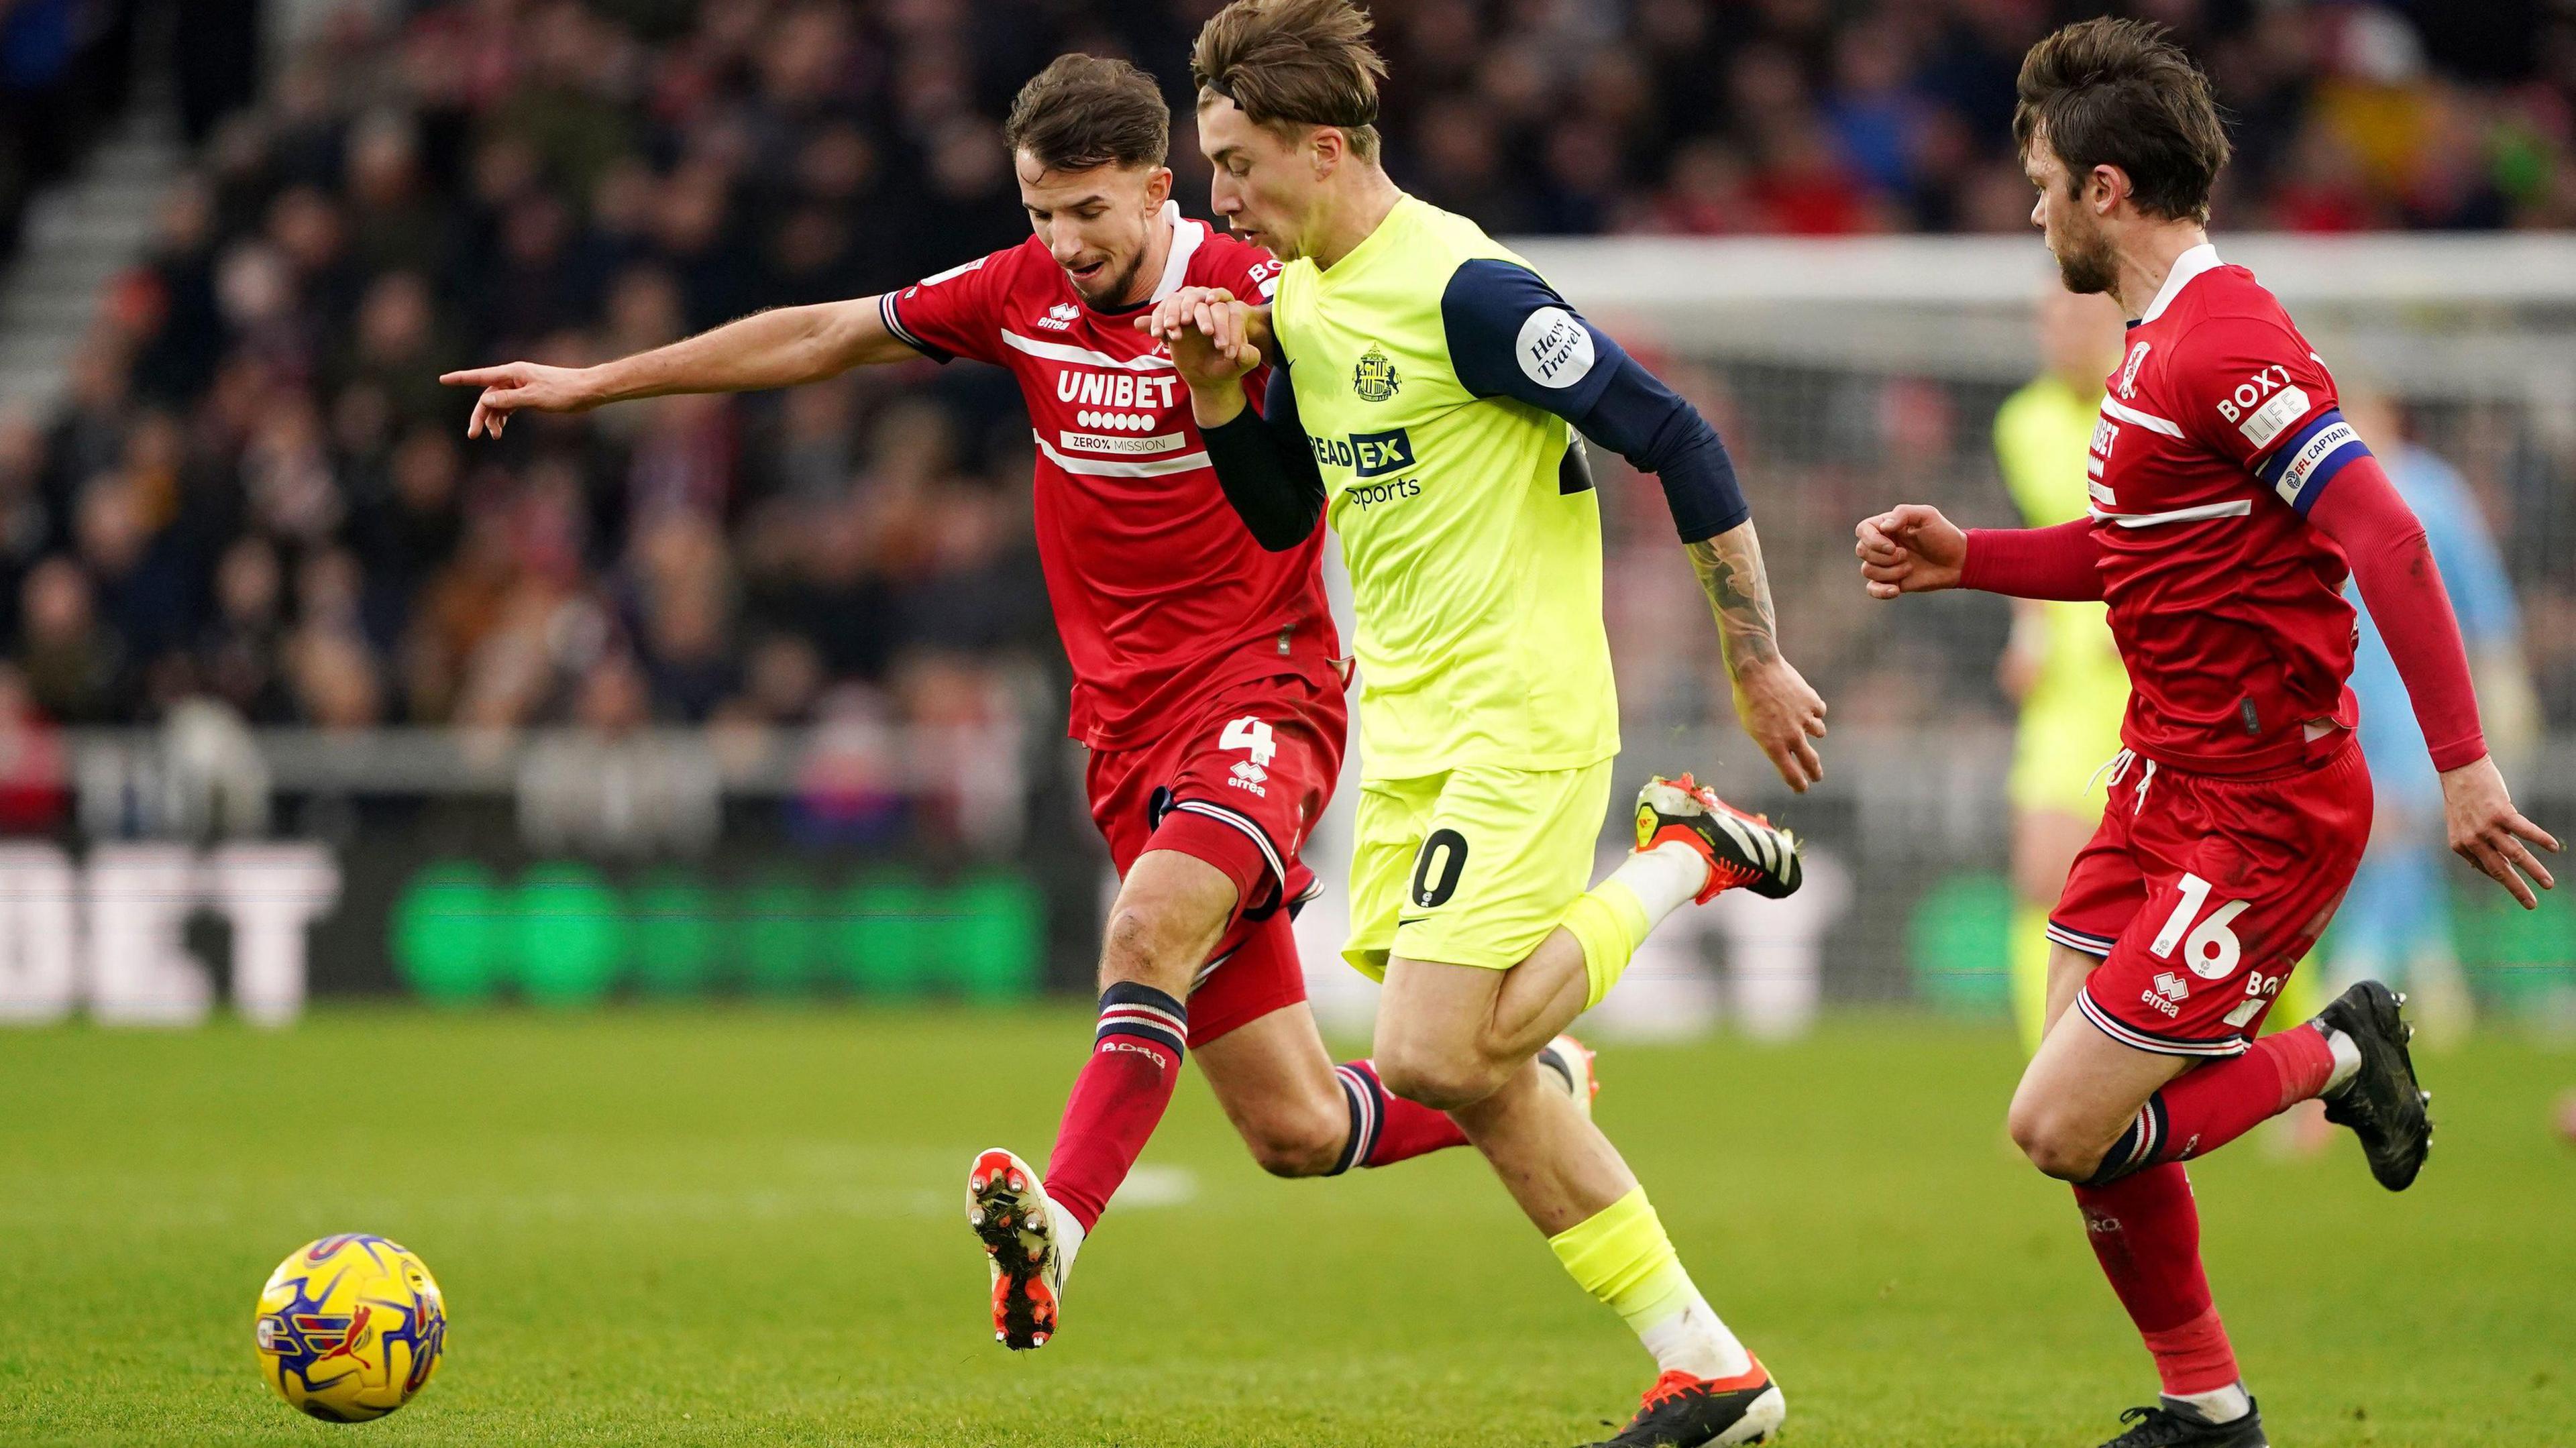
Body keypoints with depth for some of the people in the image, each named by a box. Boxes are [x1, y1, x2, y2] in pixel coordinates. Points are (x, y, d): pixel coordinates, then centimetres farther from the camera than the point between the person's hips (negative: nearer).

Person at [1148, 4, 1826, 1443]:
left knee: (1432, 1057, -16)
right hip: (1406, 728, 9)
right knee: (1477, 1071, 6)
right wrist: (1220, 394, 0)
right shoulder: (1299, 302, 9)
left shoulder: (1465, 288, -18)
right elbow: (1282, 518, 20)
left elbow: (1678, 439, -16)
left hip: (1520, 723, -9)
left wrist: (1757, 661, -12)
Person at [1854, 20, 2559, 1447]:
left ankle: (2337, 1059, 8)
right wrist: (1966, 559, 16)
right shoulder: (2162, 336, 12)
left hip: (2258, 812, -10)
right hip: (2165, 780, 10)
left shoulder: (2224, 342, -20)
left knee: (2065, 1128, -12)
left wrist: (2462, 764, -29)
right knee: (2081, 1119, 10)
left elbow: (2385, 538, -26)